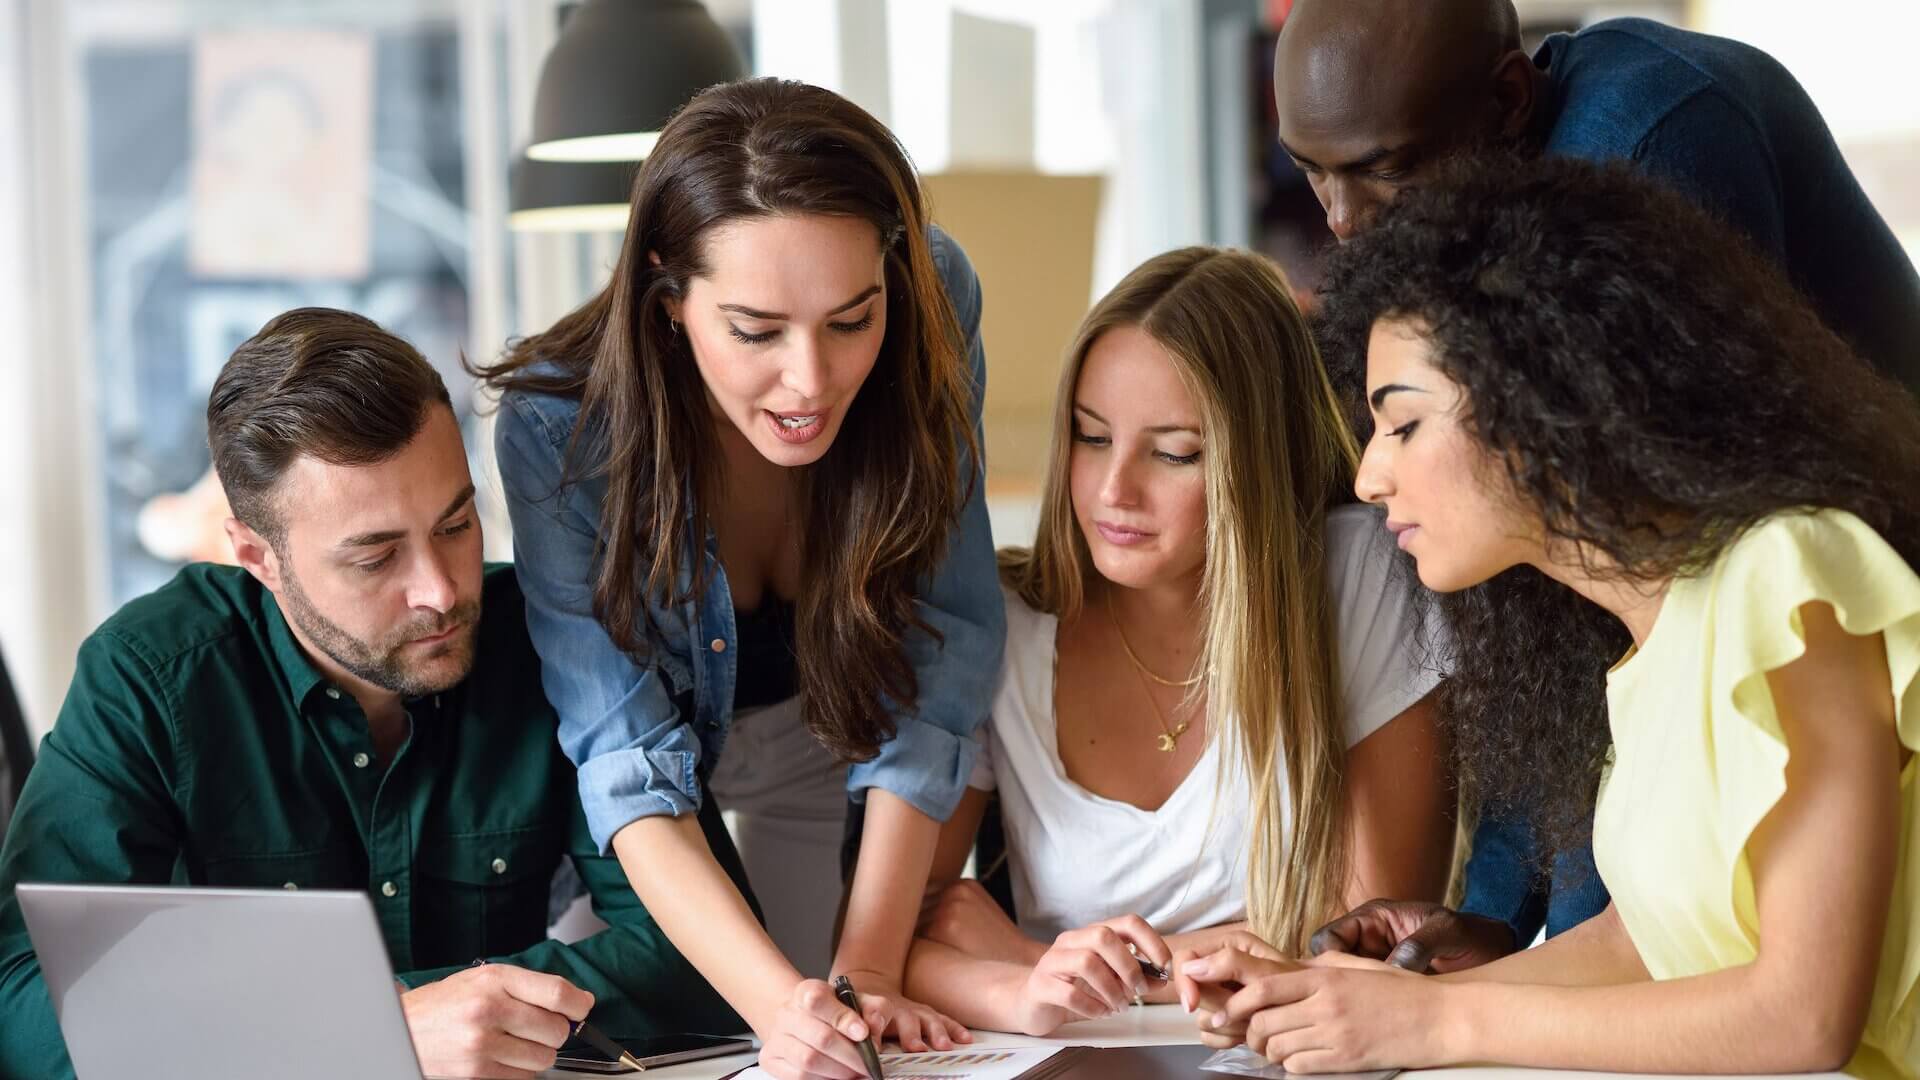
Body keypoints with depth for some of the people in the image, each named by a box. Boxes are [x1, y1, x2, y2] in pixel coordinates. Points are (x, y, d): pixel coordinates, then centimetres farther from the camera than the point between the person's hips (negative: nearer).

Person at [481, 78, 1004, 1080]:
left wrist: (868, 975, -32)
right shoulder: (558, 426, -33)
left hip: (828, 731, 1)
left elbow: (935, 665, -25)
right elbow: (627, 760, -34)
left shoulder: (933, 312, -29)